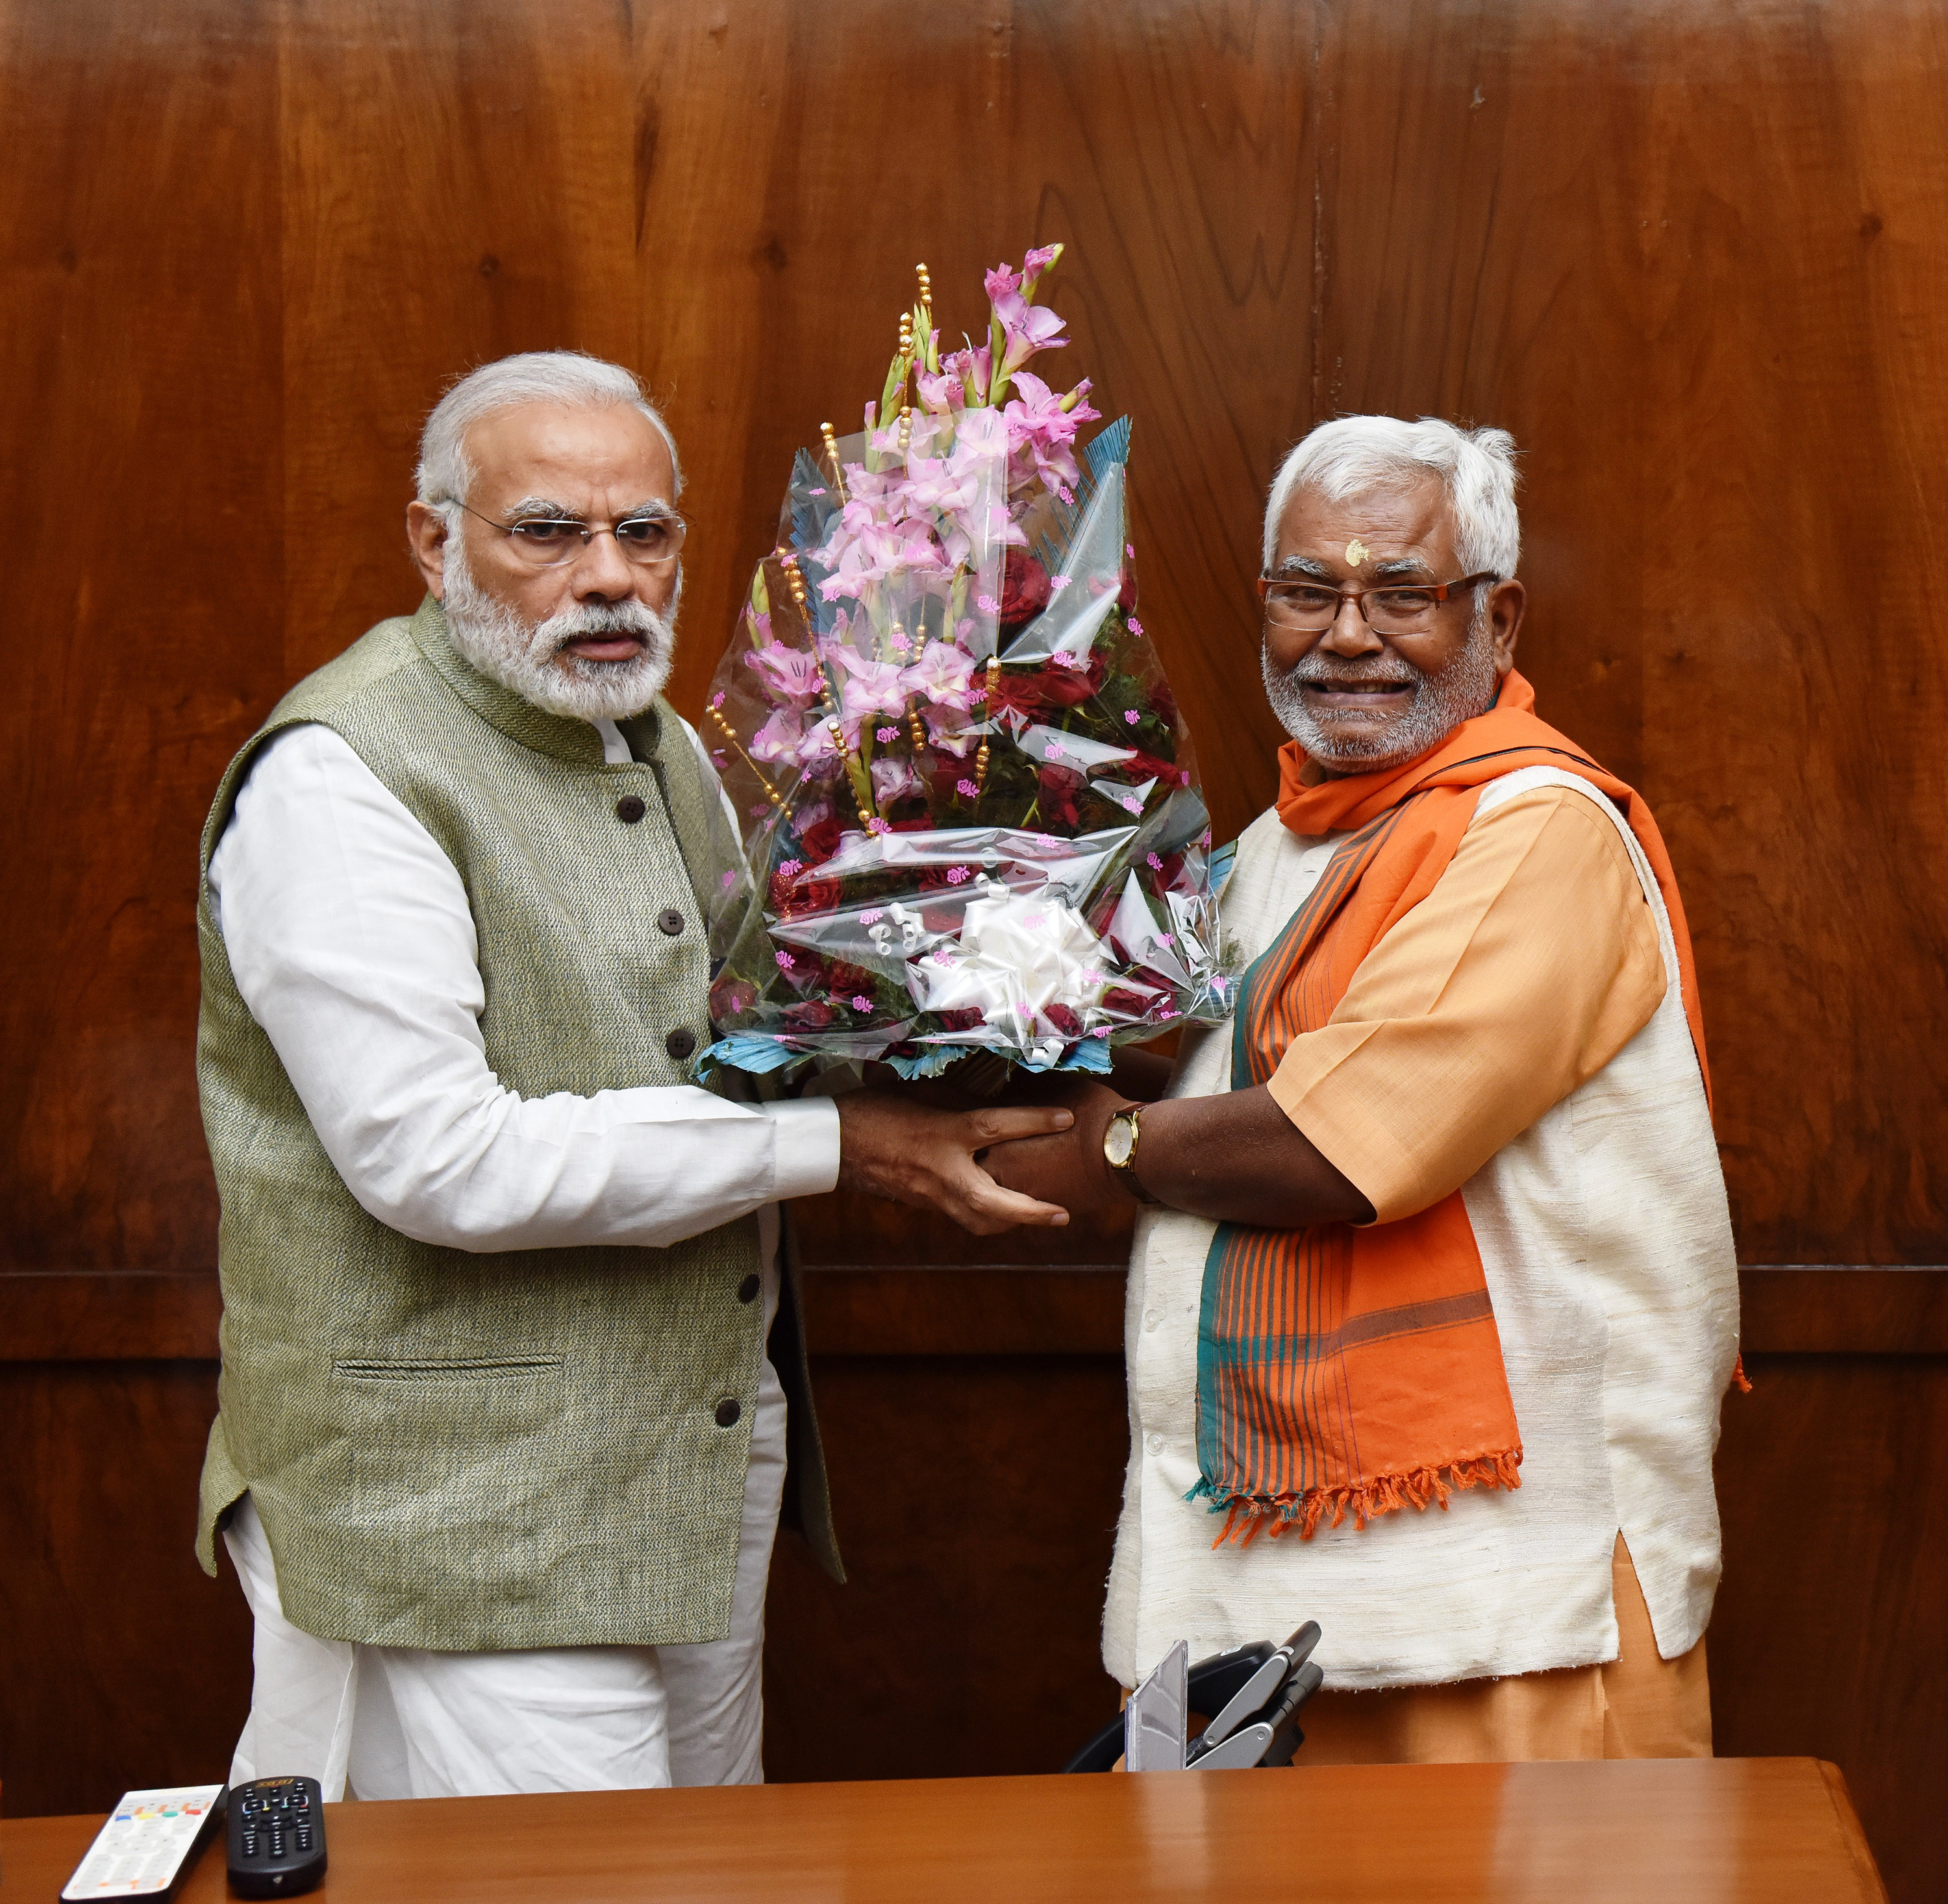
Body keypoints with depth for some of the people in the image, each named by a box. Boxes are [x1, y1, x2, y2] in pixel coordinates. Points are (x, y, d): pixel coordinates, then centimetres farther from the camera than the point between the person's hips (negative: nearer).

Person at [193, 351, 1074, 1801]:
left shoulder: (661, 744, 13)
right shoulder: (340, 776, -15)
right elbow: (438, 1160, -24)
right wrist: (828, 1140, -20)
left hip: (710, 1482, 8)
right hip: (476, 1533, -8)